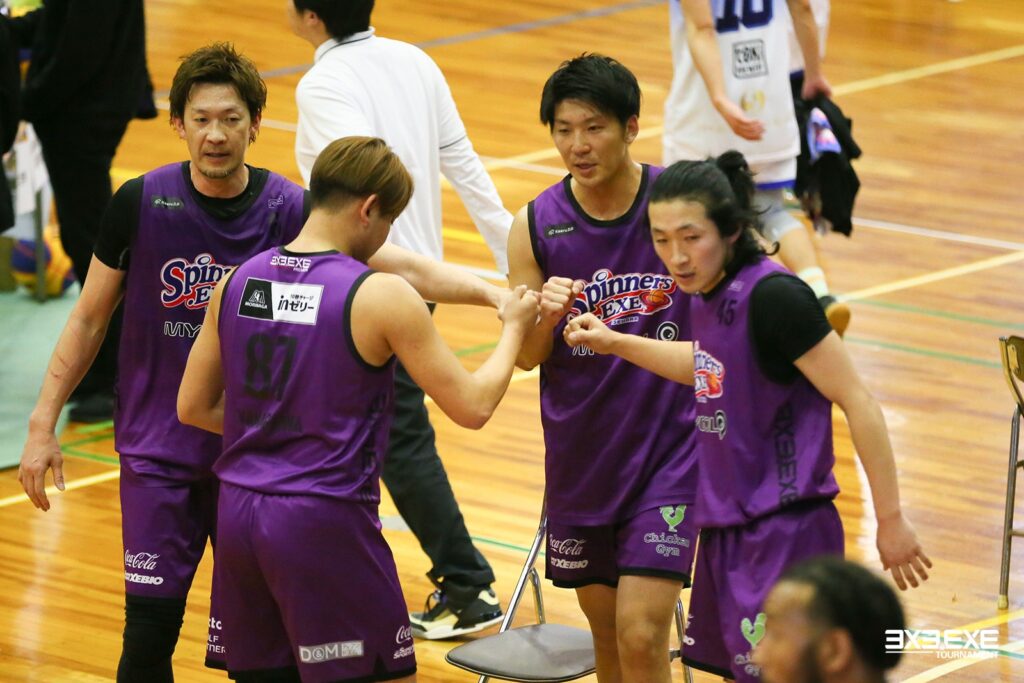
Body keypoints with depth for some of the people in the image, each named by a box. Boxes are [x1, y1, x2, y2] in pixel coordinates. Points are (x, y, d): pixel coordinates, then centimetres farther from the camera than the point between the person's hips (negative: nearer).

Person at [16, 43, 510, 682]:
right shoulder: (142, 203, -6)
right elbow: (90, 318, 4)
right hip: (158, 448, 0)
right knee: (150, 629, -7)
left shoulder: (291, 210, -7)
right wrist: (43, 425, 3)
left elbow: (404, 266, -13)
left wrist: (495, 293, -28)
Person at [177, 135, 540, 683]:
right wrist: (514, 328, 8)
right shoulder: (380, 297, -11)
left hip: (238, 515, 6)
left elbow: (194, 407, 12)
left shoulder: (238, 282, 5)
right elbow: (472, 407, -7)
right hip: (325, 524, -6)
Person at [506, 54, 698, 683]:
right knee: (606, 628, 13)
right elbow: (527, 357, 2)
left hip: (670, 445, -3)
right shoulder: (536, 227, -5)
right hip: (581, 454, 3)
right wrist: (545, 317, -20)